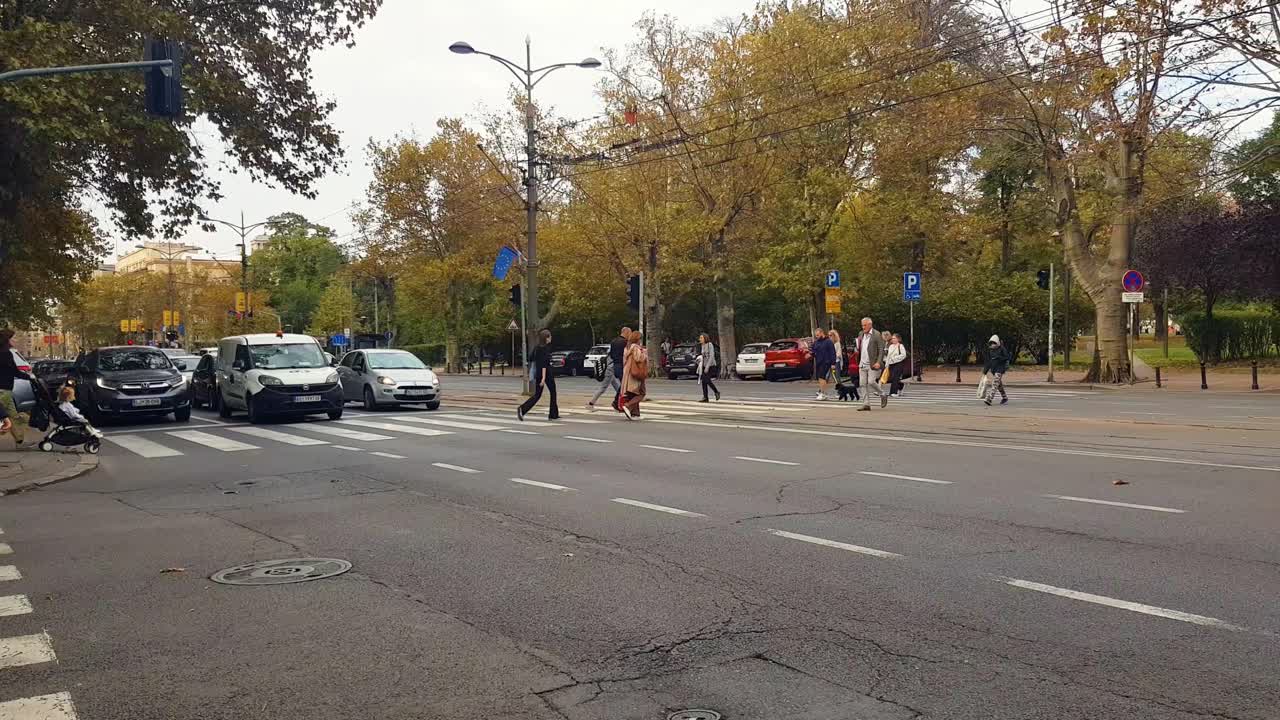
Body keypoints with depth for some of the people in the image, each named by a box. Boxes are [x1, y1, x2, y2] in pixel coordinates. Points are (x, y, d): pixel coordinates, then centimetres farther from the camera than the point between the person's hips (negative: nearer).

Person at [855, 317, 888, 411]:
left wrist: (878, 362, -19)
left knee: (871, 382, -13)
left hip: (872, 365, -6)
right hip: (862, 364, 6)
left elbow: (881, 350, -10)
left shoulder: (877, 335, -6)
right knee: (864, 384, 2)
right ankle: (866, 404, 6)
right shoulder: (861, 334, 13)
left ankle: (883, 396, 12)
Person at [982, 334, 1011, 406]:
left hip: (1000, 368, -7)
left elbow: (1008, 358, -12)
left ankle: (989, 399, -26)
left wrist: (998, 357, -22)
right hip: (993, 368, 7)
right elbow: (988, 360, 13)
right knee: (999, 384, 16)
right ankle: (1004, 397, 32)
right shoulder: (990, 350, 8)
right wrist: (985, 370, 12)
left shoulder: (1002, 349, -9)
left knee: (995, 383, -16)